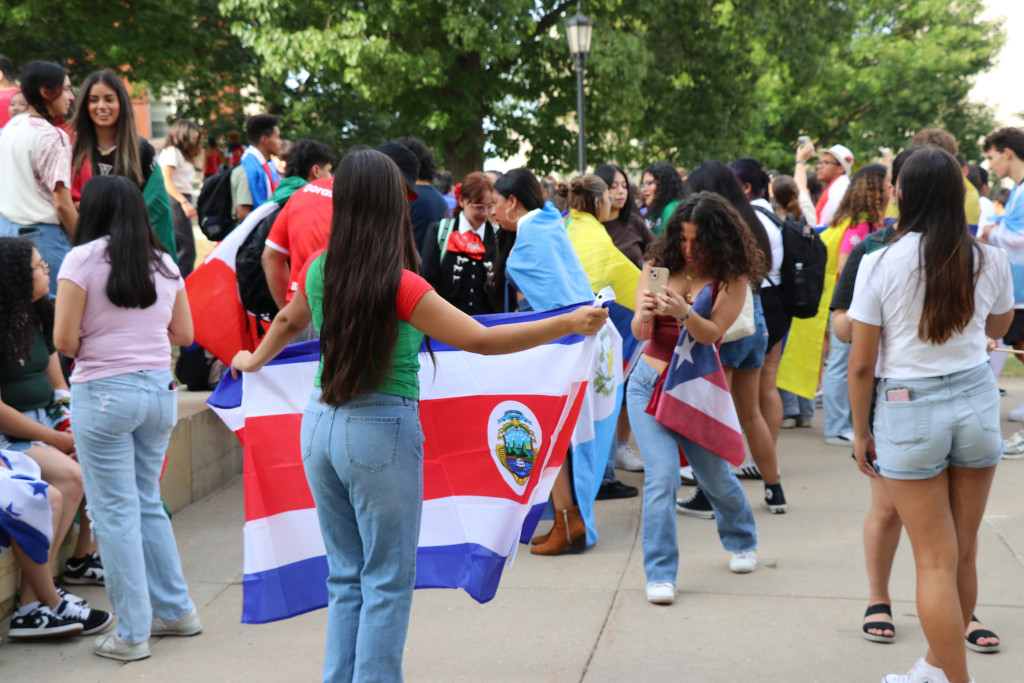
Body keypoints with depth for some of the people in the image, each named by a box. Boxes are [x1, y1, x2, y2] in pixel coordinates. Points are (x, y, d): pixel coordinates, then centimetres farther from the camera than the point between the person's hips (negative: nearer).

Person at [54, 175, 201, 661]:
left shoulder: (83, 259, -9)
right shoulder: (165, 263, 6)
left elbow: (64, 340, -12)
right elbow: (184, 334, 12)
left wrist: (91, 349, 8)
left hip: (103, 392, -5)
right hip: (160, 388, 5)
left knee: (115, 512, 2)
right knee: (147, 503, 19)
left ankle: (131, 634, 8)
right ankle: (176, 610, 25)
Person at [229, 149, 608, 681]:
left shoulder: (318, 271, 3)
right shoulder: (399, 284, -16)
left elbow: (288, 322, 23)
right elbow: (482, 341, -18)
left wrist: (254, 360, 43)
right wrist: (568, 324, -12)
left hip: (319, 425, 6)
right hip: (381, 433, -6)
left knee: (346, 577, 16)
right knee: (387, 582, 5)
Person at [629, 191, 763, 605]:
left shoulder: (731, 278, -6)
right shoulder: (658, 265, -1)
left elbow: (712, 333, -17)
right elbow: (639, 333, -6)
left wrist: (683, 313, -36)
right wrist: (645, 314, -29)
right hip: (649, 383, 0)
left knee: (716, 476, 14)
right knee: (662, 475, -14)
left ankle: (742, 542, 44)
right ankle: (660, 574, -6)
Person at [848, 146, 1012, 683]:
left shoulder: (880, 264, -12)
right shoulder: (989, 262, -3)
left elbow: (861, 365, -8)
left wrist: (860, 432, 3)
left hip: (908, 410, -3)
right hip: (977, 398, 3)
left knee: (936, 561, 4)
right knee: (964, 554, 16)